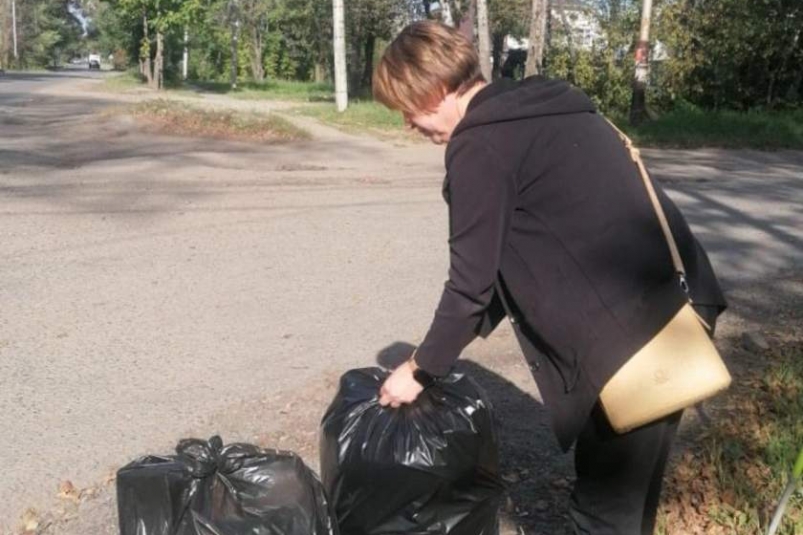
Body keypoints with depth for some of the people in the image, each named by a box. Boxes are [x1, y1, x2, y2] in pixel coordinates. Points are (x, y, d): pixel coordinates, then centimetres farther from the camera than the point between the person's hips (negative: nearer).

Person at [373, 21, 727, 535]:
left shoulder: (479, 145, -11)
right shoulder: (542, 109, 17)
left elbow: (471, 281, -8)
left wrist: (420, 369, 7)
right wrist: (456, 339, 23)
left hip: (629, 332, -9)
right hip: (680, 304, 9)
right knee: (634, 487, 24)